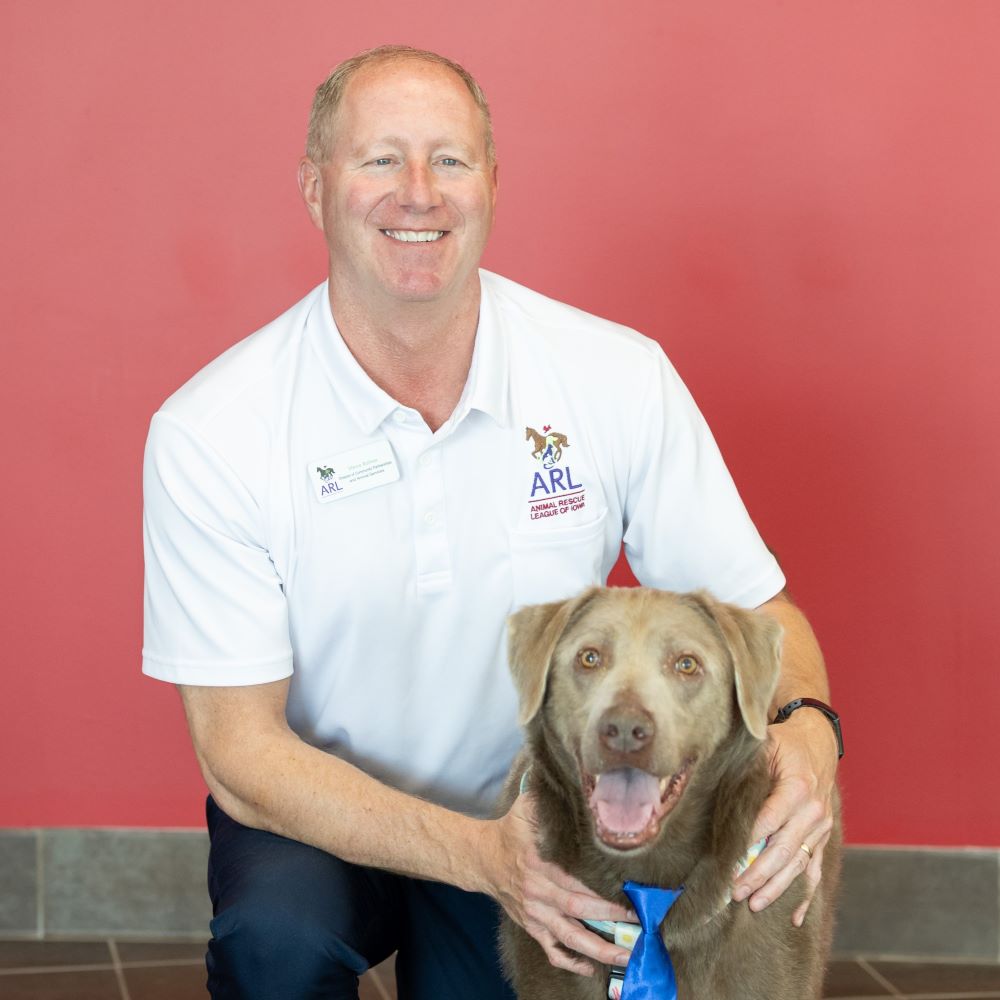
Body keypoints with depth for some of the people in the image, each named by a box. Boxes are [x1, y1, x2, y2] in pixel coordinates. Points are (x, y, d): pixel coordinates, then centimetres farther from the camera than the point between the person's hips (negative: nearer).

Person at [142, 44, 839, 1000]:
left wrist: (804, 730, -29)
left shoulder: (620, 376, -12)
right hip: (318, 816, -2)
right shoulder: (208, 431, -17)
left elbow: (755, 610, -4)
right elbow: (241, 750, -17)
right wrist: (478, 853, -31)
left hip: (543, 806, 3)